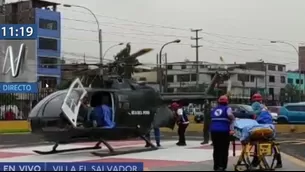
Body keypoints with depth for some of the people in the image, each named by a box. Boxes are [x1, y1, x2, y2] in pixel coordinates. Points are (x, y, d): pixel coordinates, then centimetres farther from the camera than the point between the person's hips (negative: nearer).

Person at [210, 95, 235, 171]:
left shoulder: (214, 109, 21)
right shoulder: (227, 108, 5)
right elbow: (230, 115, -14)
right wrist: (233, 120, 3)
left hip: (214, 130, 5)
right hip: (224, 131, -5)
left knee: (216, 149, 12)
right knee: (224, 149, 0)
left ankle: (216, 166, 15)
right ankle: (222, 166, -5)